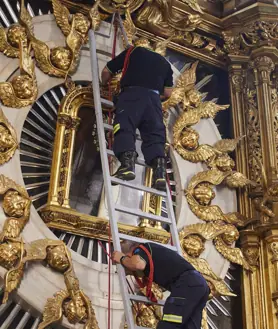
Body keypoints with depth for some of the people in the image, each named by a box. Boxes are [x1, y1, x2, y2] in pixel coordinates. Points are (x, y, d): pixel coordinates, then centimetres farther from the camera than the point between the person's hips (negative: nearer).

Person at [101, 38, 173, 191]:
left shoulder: (131, 52, 24)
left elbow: (107, 71, 25)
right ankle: (160, 170, -26)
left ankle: (127, 163, -39)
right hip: (153, 98, 3)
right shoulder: (164, 62, 32)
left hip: (132, 94, -3)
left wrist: (104, 84, 45)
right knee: (155, 134, -4)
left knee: (124, 127, -15)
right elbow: (168, 92, 26)